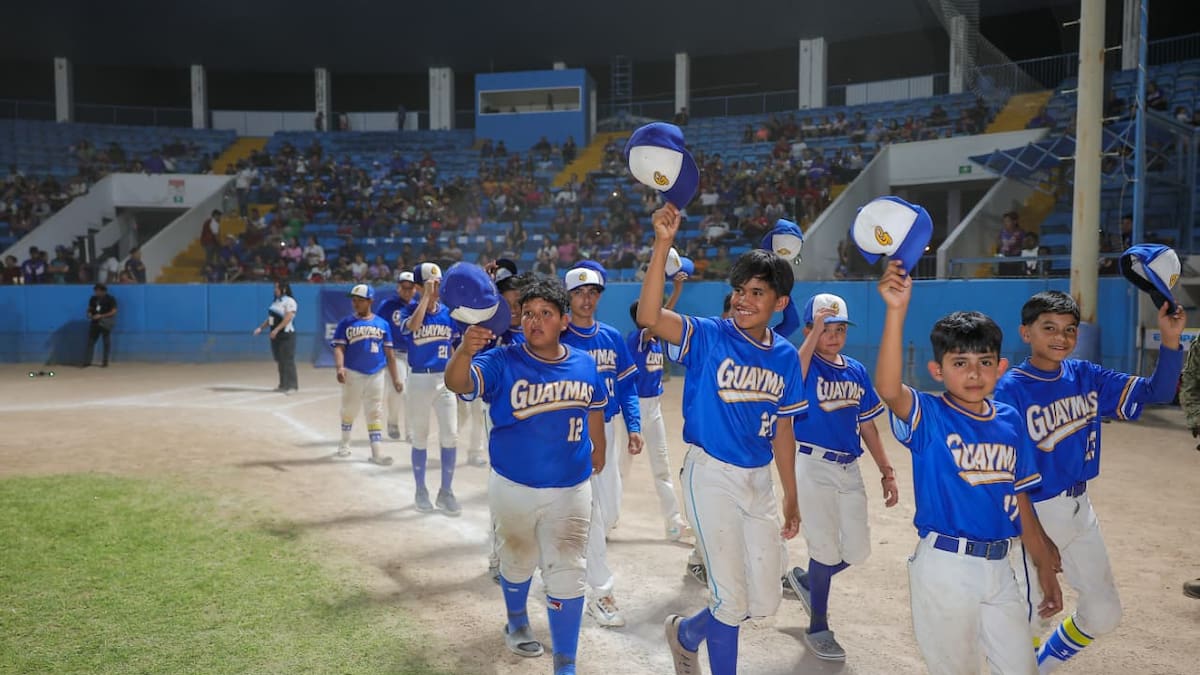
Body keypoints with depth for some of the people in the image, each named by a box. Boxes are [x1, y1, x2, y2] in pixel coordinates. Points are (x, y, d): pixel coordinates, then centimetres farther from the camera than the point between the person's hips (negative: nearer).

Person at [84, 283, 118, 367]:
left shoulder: (110, 299, -7)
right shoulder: (93, 298, 9)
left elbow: (113, 311, -12)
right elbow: (90, 308, 20)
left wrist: (101, 316, -20)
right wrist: (89, 314, -4)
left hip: (105, 323, -5)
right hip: (95, 323, 5)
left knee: (107, 342, 2)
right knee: (90, 341, 1)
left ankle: (105, 362, 9)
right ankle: (87, 361, 3)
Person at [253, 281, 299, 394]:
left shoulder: (289, 301, -10)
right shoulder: (276, 302, 15)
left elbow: (288, 318, -20)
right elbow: (270, 319, 20)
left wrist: (276, 330, -26)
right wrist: (261, 327, 10)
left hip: (286, 335, -8)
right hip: (276, 336, 8)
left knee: (288, 361, -9)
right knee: (279, 361, 11)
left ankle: (292, 386, -6)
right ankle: (283, 385, 19)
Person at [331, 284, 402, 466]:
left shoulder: (382, 324, 6)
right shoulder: (346, 323, 1)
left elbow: (389, 353, 8)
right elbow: (339, 347, -7)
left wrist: (395, 378, 6)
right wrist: (340, 367, -26)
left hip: (376, 375, 1)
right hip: (353, 374, -1)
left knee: (375, 413, 1)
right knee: (349, 411, 11)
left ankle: (377, 452, 1)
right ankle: (345, 443, 33)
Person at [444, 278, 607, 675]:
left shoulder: (585, 365, -6)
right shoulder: (502, 362, -16)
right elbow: (456, 383, -34)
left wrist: (598, 452, 23)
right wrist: (465, 350, -55)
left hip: (570, 489, 1)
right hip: (513, 487, -1)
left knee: (567, 575, 2)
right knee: (519, 563, 21)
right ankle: (517, 623, 51)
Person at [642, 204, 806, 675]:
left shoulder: (786, 357, 2)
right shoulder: (709, 337, -11)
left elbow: (782, 431, 9)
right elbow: (649, 316, -29)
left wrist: (791, 497, 11)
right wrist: (663, 246, -37)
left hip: (758, 480, 6)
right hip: (711, 476, -5)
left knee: (765, 601, 14)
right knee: (732, 599, 0)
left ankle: (686, 633, 41)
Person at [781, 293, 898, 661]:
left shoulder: (857, 371, 8)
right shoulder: (806, 366, -8)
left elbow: (867, 425, 12)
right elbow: (793, 376, -34)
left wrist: (887, 472, 9)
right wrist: (816, 327, -30)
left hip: (849, 469, 6)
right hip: (813, 468, -6)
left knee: (857, 552, 10)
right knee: (827, 551, 2)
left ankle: (805, 578, 39)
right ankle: (817, 628, 23)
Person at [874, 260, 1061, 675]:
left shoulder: (1010, 421, 4)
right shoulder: (927, 417, -11)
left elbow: (1020, 500, 12)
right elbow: (887, 388, -34)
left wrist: (1044, 567, 15)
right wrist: (896, 311, -44)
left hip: (999, 566, 5)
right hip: (944, 567, -5)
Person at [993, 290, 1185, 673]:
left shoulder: (1085, 376, 2)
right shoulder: (1011, 389, -17)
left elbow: (1157, 393, 3)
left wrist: (1170, 339, -14)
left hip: (1080, 509, 7)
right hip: (1035, 512, -7)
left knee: (1104, 613, 15)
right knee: (1031, 617, 2)